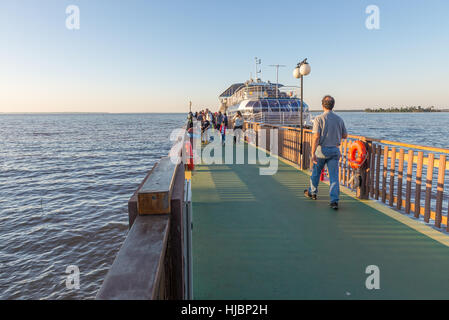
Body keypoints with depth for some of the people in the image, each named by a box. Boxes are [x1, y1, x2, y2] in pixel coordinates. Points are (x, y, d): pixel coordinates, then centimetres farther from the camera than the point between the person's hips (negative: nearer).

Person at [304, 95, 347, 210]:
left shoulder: (319, 119, -11)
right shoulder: (339, 119, 3)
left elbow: (316, 137, -19)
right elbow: (345, 136, 12)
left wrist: (313, 153, -20)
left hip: (322, 149, -2)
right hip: (335, 150, 3)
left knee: (316, 172, 18)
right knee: (334, 176, 1)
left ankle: (312, 192, 37)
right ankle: (334, 200, -6)